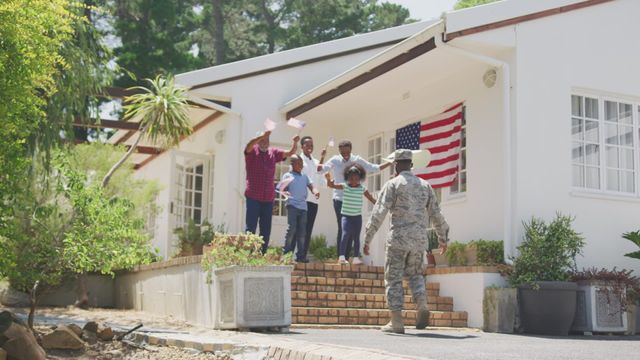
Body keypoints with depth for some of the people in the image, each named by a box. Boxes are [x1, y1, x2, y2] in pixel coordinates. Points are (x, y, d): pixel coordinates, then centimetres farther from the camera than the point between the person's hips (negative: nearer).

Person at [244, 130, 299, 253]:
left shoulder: (273, 153, 11)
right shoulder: (252, 152, -1)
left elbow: (290, 153, 8)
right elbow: (249, 145, -23)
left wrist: (295, 142, -12)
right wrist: (263, 135, -35)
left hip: (268, 198, 5)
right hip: (253, 197, -5)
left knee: (266, 229, 8)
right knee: (250, 228, -5)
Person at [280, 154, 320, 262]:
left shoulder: (305, 176, 18)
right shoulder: (287, 176, 5)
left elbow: (311, 185, 10)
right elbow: (282, 189, -1)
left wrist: (315, 191, -12)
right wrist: (286, 193, -24)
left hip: (303, 206, 5)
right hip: (292, 205, -5)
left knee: (302, 231, 4)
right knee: (292, 228, -12)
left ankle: (300, 256, 9)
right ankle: (286, 253, -5)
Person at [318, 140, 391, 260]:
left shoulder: (358, 160, 1)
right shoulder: (335, 160, -2)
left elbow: (374, 168, 5)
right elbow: (320, 169, -3)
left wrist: (390, 163, -2)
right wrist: (322, 157, -21)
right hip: (339, 199, -2)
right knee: (342, 228, -7)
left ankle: (346, 257, 13)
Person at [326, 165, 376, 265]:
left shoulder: (362, 189, 0)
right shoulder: (344, 186, -3)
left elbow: (372, 199, 4)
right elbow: (331, 185, -10)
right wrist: (329, 179, -30)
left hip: (357, 216, 3)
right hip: (346, 215, -3)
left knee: (356, 237, 9)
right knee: (345, 234, -19)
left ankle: (356, 258, 17)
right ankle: (341, 256, -20)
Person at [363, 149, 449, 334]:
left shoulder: (393, 184, -3)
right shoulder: (425, 185, 12)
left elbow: (379, 212, -10)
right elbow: (436, 214, 15)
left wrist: (367, 239, -8)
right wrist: (443, 238, 26)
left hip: (399, 237, -4)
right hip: (420, 239, 4)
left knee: (394, 278, 5)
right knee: (415, 273, 22)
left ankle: (396, 322, 2)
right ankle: (422, 306, -3)